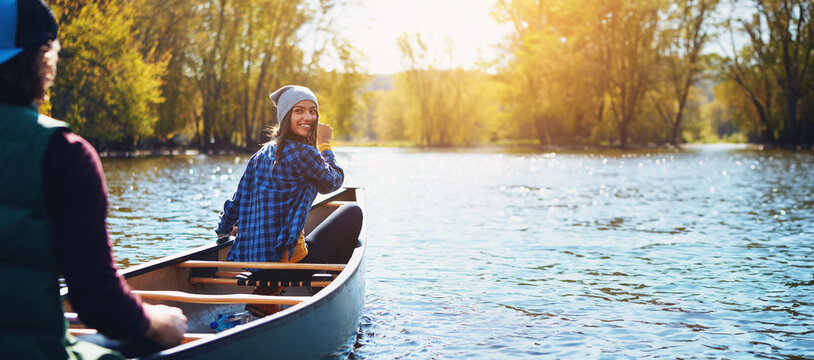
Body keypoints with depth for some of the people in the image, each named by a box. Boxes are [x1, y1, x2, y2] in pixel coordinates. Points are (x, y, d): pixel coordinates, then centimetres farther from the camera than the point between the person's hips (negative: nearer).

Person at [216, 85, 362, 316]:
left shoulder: (262, 154, 10)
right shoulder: (302, 152, -14)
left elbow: (237, 200, 17)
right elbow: (333, 182, 2)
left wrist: (224, 230, 36)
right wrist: (324, 144, 16)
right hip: (289, 260, -9)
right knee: (352, 213, 11)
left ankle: (267, 294, 21)